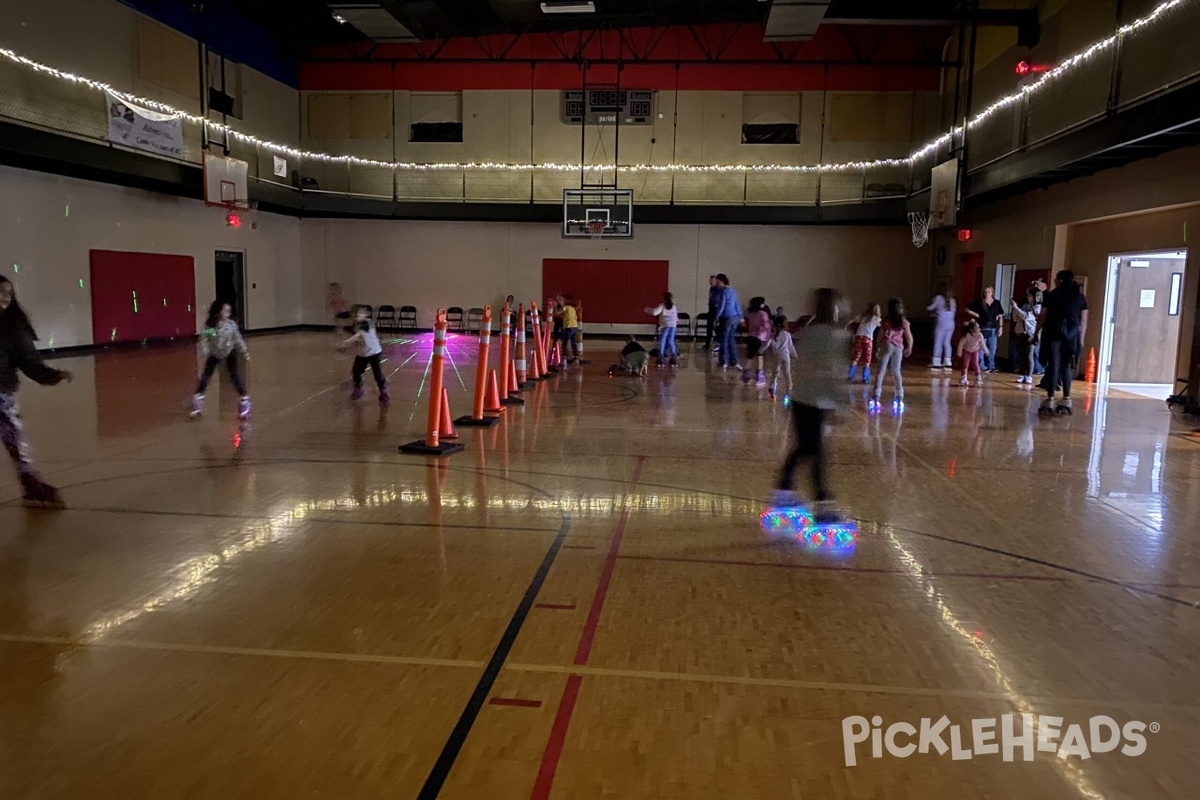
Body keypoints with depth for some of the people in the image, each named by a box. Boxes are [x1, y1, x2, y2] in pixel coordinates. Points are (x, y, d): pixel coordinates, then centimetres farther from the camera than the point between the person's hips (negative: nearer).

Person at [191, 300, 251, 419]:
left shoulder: (231, 324, -20)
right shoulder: (208, 325, -21)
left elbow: (238, 339, -13)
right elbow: (204, 340, -16)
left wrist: (245, 351, -16)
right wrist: (206, 353, -25)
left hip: (229, 352, -1)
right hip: (214, 353, 1)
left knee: (234, 375, -10)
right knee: (206, 374, 4)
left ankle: (245, 399, -2)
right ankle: (198, 398, 20)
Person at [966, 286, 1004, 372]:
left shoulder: (997, 303, 5)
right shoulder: (979, 302, -2)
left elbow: (1000, 316, 9)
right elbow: (967, 309, 2)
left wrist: (1000, 327, 4)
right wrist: (976, 315, -6)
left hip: (993, 329, 3)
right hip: (982, 328, -3)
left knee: (992, 349, 7)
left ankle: (991, 366, 17)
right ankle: (982, 367, 5)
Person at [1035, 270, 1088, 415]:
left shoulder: (1053, 295, -1)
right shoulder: (1080, 297, 9)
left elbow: (1043, 316, -1)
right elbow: (1084, 320, 8)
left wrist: (1037, 332, 9)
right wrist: (1081, 338, 14)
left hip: (1054, 333, -3)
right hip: (1072, 335, 3)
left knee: (1053, 365, -2)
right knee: (1067, 366, 11)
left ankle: (1050, 400, -5)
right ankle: (1066, 400, 9)